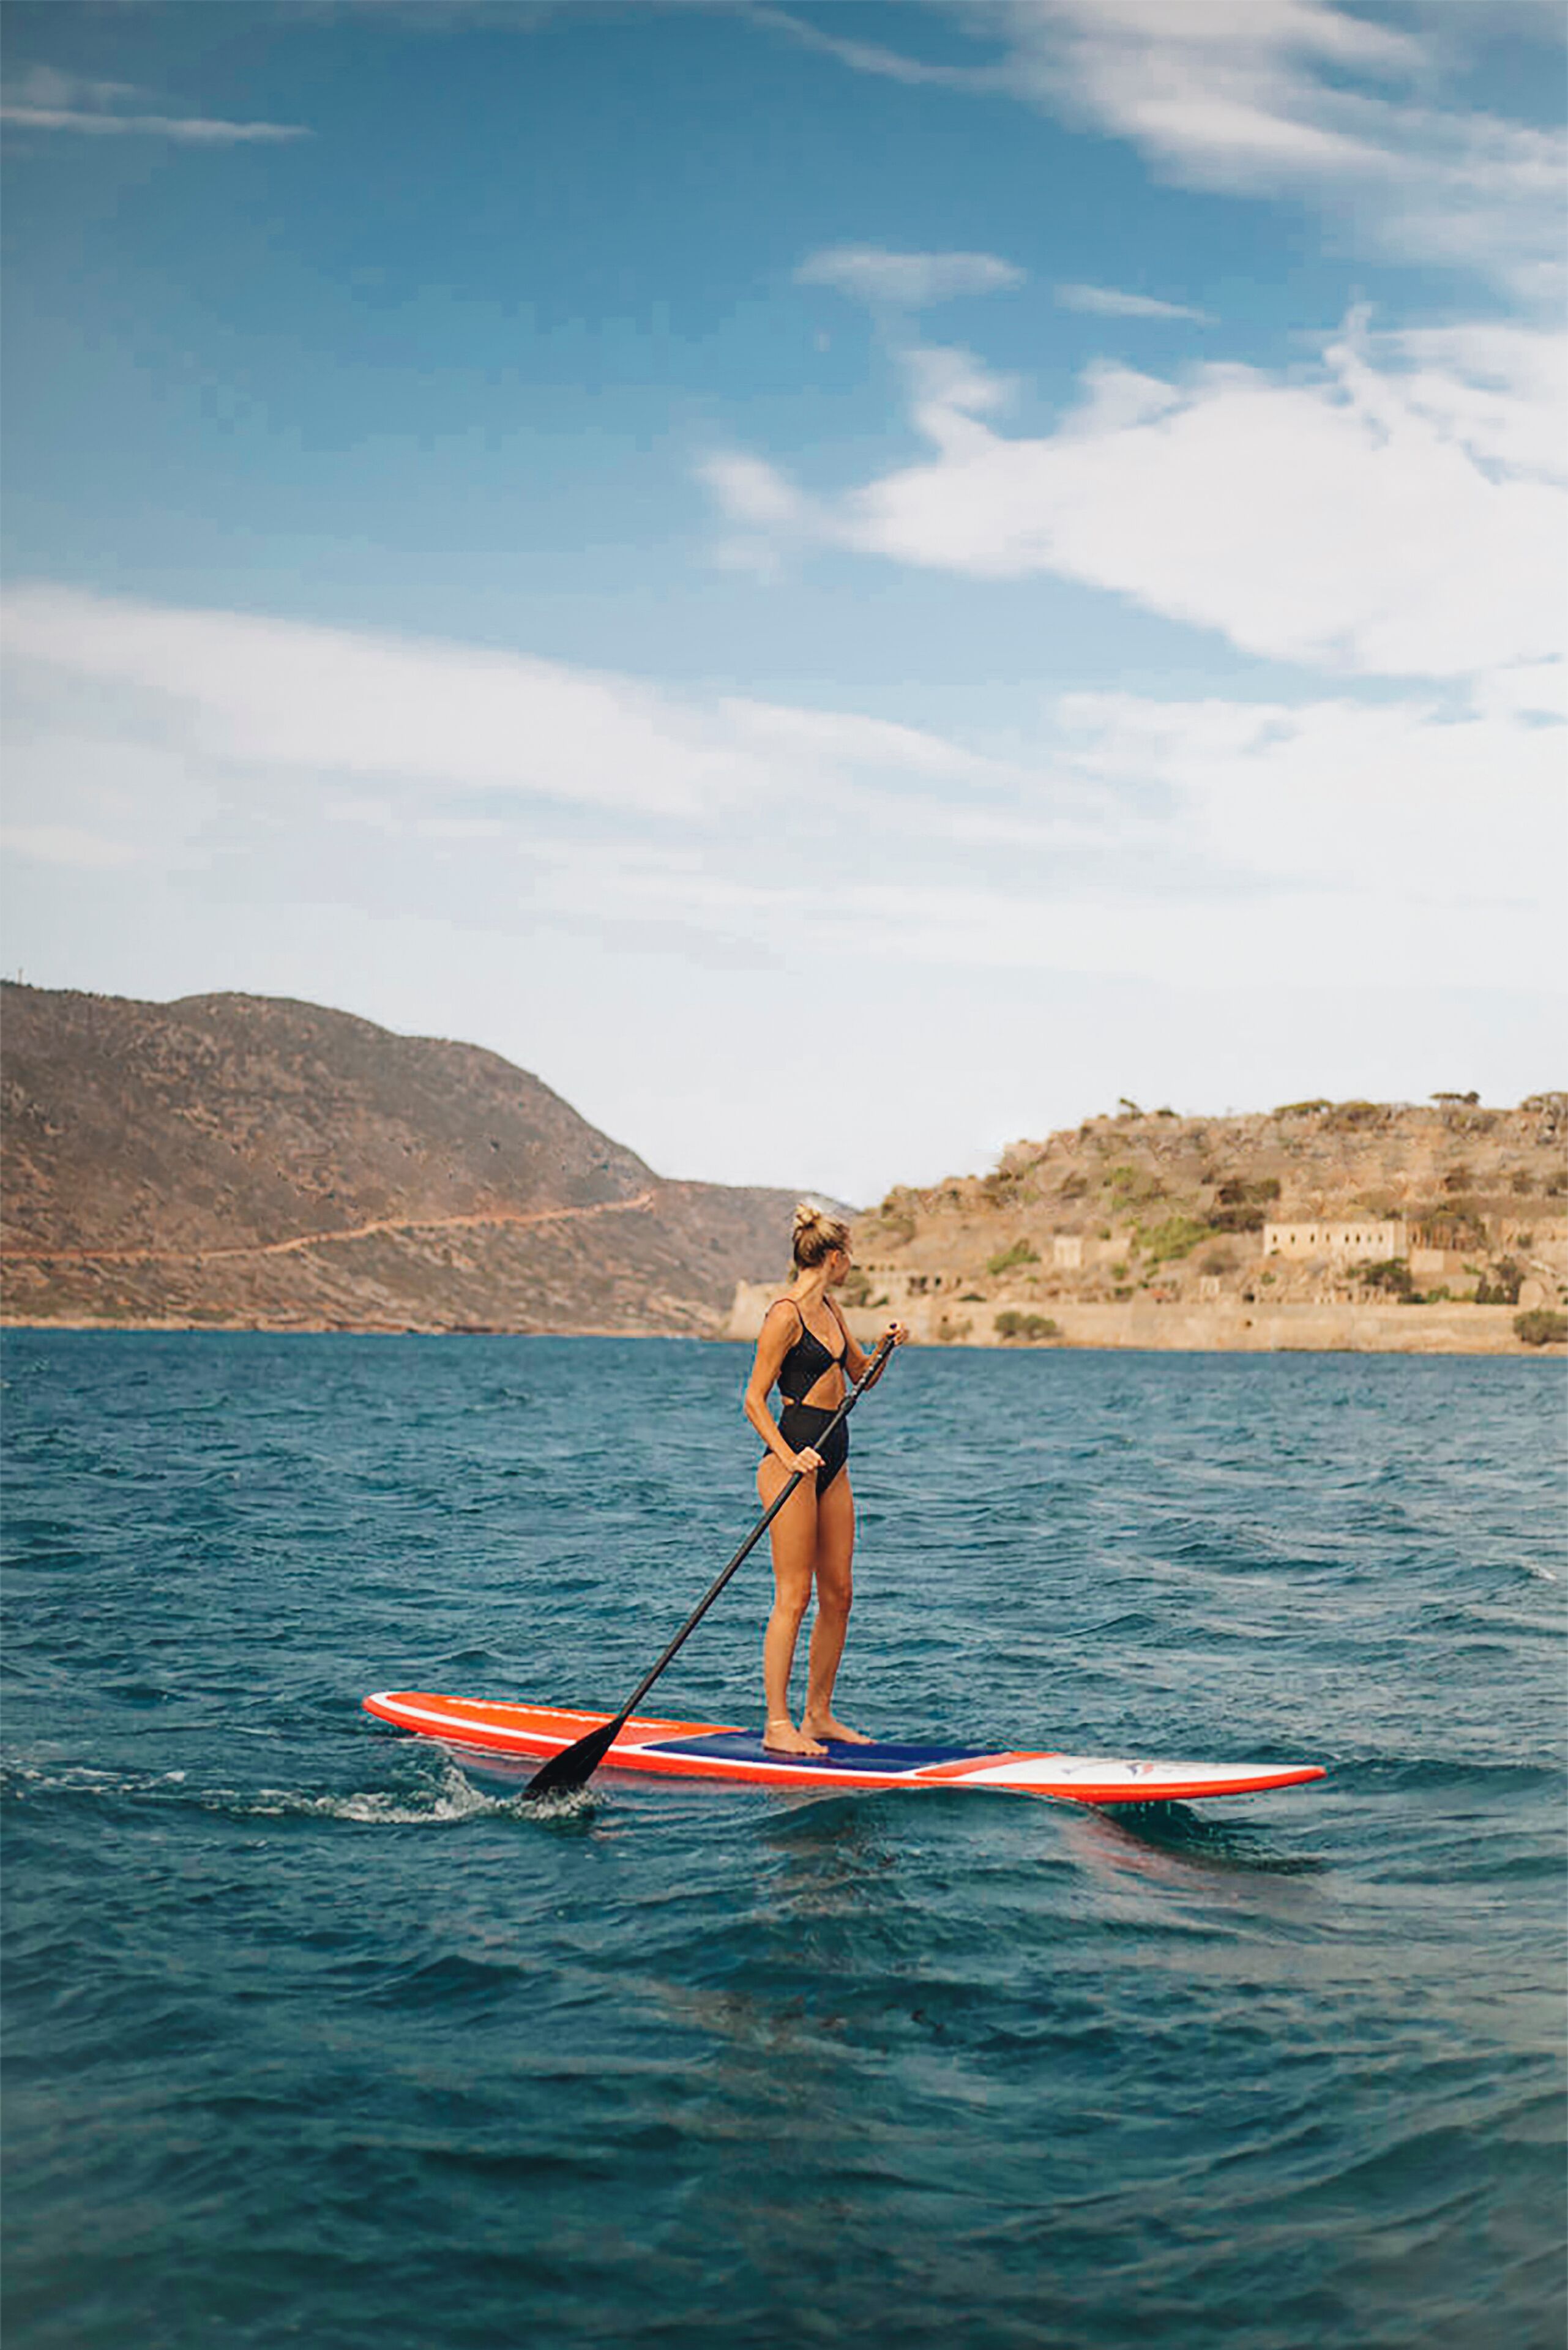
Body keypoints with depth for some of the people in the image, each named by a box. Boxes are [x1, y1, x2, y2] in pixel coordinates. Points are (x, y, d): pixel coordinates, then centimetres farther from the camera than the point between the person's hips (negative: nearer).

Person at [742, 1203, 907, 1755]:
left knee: (838, 1593, 9)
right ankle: (777, 1726, -2)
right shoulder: (785, 1314, -12)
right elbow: (755, 1400, -13)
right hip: (792, 1461, -9)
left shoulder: (828, 1308, 14)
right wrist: (789, 1457, -24)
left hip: (831, 1460, 9)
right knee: (793, 1596, -7)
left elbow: (861, 1374, 24)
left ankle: (819, 1715, 17)